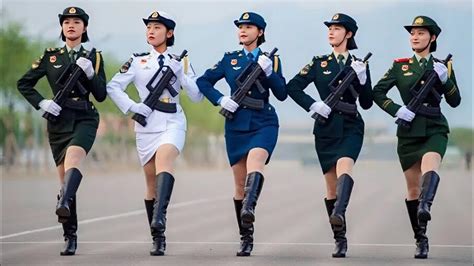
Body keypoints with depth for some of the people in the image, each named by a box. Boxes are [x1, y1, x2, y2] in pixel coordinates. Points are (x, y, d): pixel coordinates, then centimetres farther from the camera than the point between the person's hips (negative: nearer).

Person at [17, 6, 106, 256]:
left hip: (84, 119, -2)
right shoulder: (50, 56, 10)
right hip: (58, 121, 2)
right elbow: (23, 83, 12)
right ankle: (70, 238, 7)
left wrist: (90, 74, -13)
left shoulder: (94, 57, 7)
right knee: (65, 177, 1)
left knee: (73, 158, -33)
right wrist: (41, 103, -3)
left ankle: (64, 202, -57)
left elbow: (101, 95, 4)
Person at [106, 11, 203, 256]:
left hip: (172, 123, -2)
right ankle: (157, 239, 11)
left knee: (164, 161, -31)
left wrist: (182, 75, -9)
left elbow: (197, 96, 4)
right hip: (146, 125, 2)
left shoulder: (180, 63, 8)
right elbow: (113, 87, 5)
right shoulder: (137, 62, 9)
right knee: (151, 181, 4)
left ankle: (159, 218, -47)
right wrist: (132, 107, -7)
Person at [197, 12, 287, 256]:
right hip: (236, 124, 3)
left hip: (264, 123, -3)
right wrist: (220, 100, -4)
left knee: (255, 160, -34)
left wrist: (268, 71, -15)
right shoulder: (230, 60, 10)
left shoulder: (271, 59, 5)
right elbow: (203, 82, 12)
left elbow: (282, 94, -2)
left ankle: (249, 208, -55)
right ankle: (246, 238, 12)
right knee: (240, 183, 4)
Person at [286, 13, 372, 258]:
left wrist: (362, 79, -10)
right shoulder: (319, 63, 7)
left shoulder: (359, 65, 7)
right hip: (326, 128, 2)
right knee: (331, 186, 4)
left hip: (351, 127, -2)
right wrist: (313, 106, -9)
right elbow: (293, 86, 2)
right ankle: (340, 239, 11)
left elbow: (367, 103, 6)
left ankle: (339, 213, -52)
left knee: (344, 165, -31)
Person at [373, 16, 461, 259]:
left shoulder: (443, 67, 8)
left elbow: (455, 101, 4)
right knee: (413, 188, 4)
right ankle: (420, 240, 12)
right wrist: (397, 110, -10)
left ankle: (425, 206, -58)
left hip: (435, 129, -2)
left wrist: (444, 79, -12)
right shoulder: (400, 66, 8)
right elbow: (377, 92, 4)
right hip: (409, 131, 2)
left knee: (430, 166, -33)